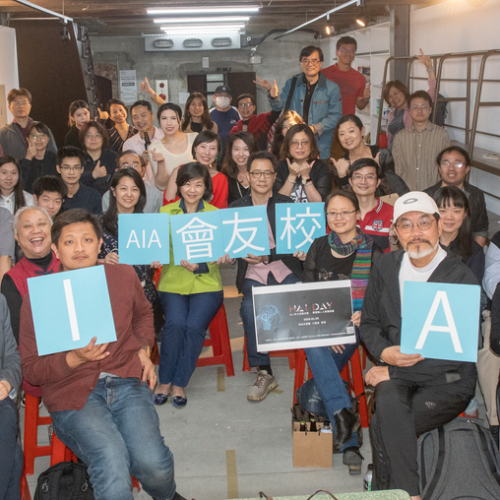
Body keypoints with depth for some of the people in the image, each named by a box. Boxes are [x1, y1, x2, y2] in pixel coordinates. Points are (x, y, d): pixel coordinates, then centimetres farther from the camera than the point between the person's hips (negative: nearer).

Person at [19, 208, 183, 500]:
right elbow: (31, 370, 2)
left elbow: (143, 313, 29)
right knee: (112, 461, -30)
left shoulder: (124, 276, 7)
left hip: (127, 380, 2)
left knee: (153, 463, -20)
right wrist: (75, 358, -16)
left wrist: (144, 349, 12)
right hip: (72, 392, -2)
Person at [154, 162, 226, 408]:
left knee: (194, 325, -24)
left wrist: (198, 265, -20)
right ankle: (164, 381, -6)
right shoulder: (165, 212, 10)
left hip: (207, 284, 0)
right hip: (173, 283, 0)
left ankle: (179, 384, -7)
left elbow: (220, 254, 0)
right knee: (175, 323, -25)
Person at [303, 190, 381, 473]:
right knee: (315, 348, -33)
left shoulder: (371, 250, 5)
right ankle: (343, 413, -35)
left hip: (356, 325, -2)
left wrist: (362, 315, -16)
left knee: (321, 369, -28)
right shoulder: (318, 248, 11)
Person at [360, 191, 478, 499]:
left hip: (448, 381, -3)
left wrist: (393, 371, -15)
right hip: (396, 371, 4)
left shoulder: (463, 279, -10)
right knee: (390, 407, -30)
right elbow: (369, 322, 15)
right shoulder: (385, 268, 6)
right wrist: (384, 352, -10)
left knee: (382, 426, -26)